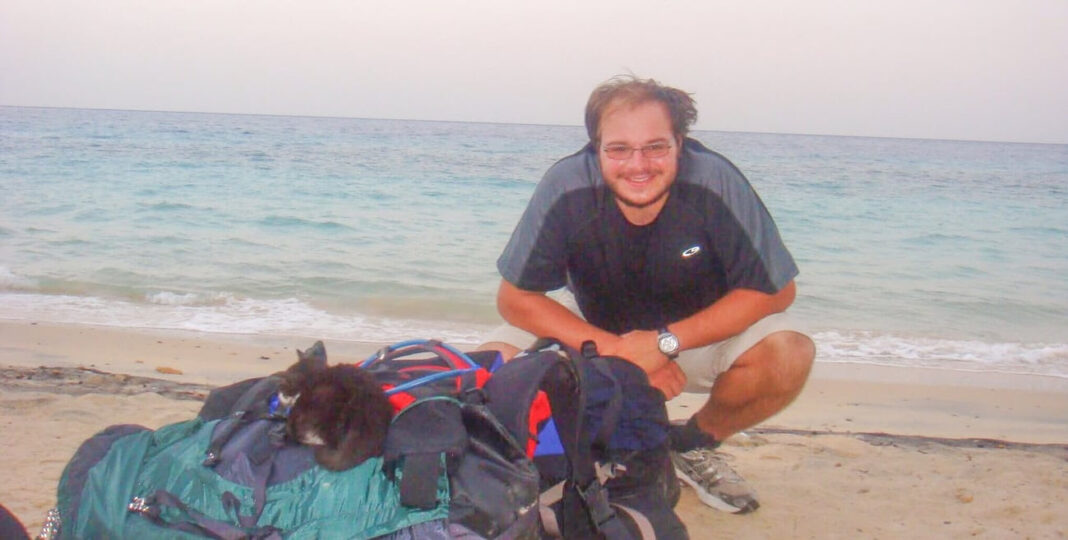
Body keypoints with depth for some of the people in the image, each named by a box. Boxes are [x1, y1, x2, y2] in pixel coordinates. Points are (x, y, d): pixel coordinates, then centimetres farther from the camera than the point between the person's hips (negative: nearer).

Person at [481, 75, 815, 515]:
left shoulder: (716, 184, -28)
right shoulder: (566, 188, -27)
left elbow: (776, 290, -21)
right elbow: (514, 298, -19)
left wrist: (666, 342, -30)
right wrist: (616, 350, -30)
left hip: (697, 330, 0)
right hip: (592, 327, 1)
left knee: (789, 356, -28)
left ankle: (693, 445, 3)